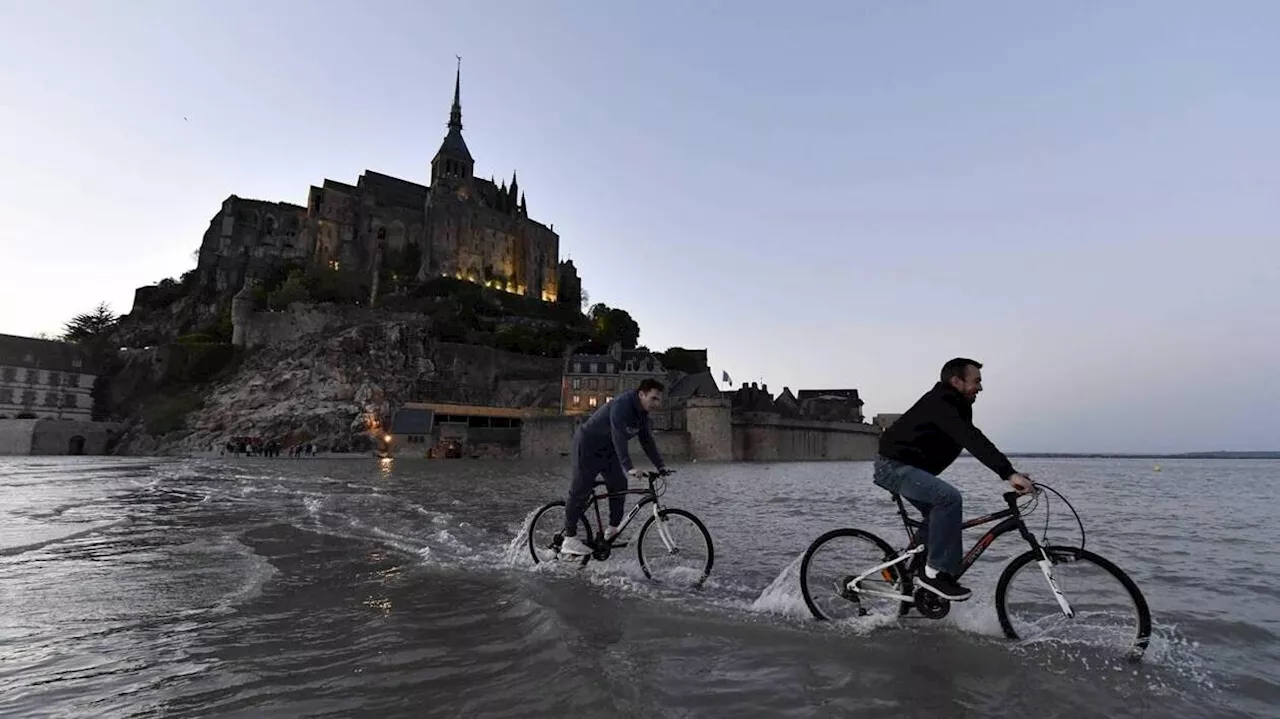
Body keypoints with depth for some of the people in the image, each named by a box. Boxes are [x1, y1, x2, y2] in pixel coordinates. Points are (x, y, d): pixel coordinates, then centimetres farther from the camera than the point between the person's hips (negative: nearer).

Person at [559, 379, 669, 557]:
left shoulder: (642, 414, 0)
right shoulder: (622, 404, -29)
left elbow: (647, 441, 4)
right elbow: (618, 438, -38)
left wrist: (660, 466, -5)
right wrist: (629, 468, -45)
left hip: (607, 451, 9)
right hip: (588, 445, -9)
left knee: (619, 485, 1)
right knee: (580, 491, -7)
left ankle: (613, 530, 11)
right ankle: (569, 539, -1)